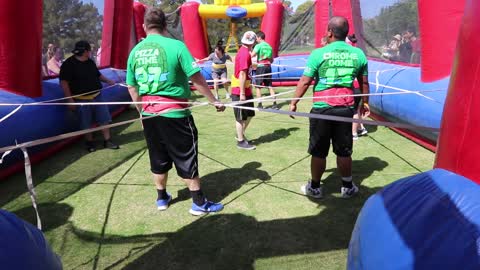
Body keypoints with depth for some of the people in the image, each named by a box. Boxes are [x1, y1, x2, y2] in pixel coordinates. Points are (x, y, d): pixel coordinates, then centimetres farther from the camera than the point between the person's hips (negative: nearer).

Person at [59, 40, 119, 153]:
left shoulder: (90, 62, 10)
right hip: (82, 100, -6)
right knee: (86, 124, 7)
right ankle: (90, 142, 26)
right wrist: (70, 99, -18)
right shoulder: (68, 64, -12)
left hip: (97, 96, 6)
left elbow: (98, 75, 27)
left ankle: (107, 141, 17)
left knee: (104, 119, 6)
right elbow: (64, 82, -15)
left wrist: (108, 81, 15)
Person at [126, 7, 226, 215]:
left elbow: (132, 88, 11)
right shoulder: (175, 45, -11)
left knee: (158, 158, 18)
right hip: (174, 113, -5)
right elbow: (197, 79, -12)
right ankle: (199, 203, 16)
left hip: (149, 114, 5)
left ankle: (162, 198, 33)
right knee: (186, 158, 6)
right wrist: (214, 101, -1)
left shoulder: (135, 52, 4)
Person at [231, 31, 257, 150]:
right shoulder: (245, 54, -21)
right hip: (240, 92, -9)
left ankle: (240, 134, 33)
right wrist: (242, 93, -24)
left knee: (249, 114, 19)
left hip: (246, 90, 10)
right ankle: (241, 141, 14)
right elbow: (242, 74, -24)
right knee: (241, 117, 2)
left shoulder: (243, 52, 10)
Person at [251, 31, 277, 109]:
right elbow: (272, 60, 15)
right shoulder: (269, 46, 12)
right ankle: (274, 103, 7)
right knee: (270, 86, 10)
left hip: (260, 67, -6)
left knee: (258, 87, 3)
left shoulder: (258, 46, -8)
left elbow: (252, 55, -20)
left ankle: (260, 104, 2)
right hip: (268, 67, 6)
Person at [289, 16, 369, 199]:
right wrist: (365, 102, 25)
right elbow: (364, 83, 11)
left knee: (319, 152, 8)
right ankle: (347, 187, 27)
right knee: (344, 151, 14)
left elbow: (304, 82, -6)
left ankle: (314, 187, 22)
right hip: (346, 108, 3)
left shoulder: (319, 53, -7)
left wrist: (293, 102, 4)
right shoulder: (358, 54, 3)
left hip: (322, 108, -3)